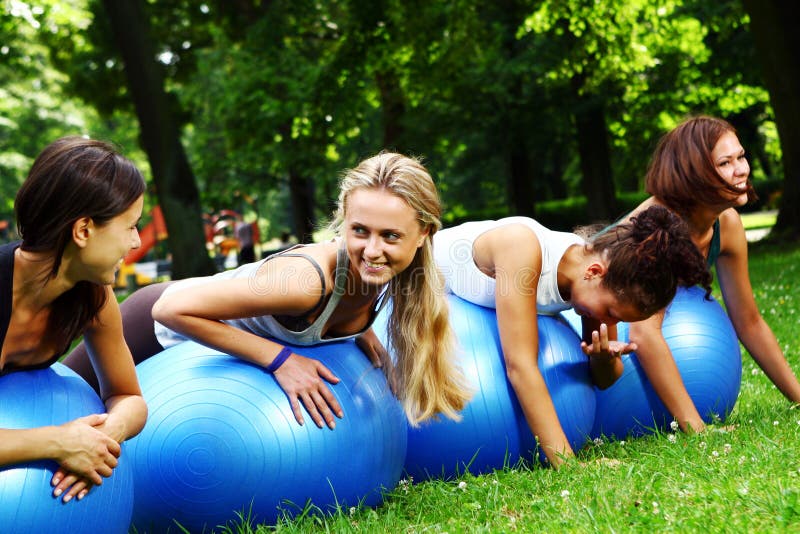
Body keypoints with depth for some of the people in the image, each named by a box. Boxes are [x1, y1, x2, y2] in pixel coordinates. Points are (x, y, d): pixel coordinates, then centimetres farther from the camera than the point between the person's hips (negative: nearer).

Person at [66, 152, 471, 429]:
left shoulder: (379, 276, -20)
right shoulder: (308, 279, -41)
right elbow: (172, 309, -39)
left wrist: (370, 343, -11)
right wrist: (279, 360, -37)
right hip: (161, 328, -6)